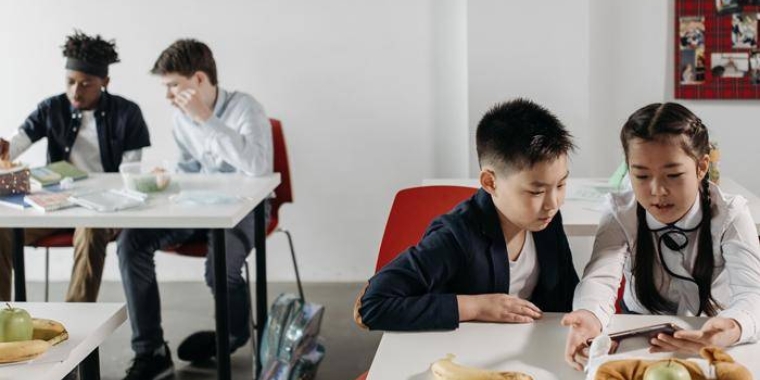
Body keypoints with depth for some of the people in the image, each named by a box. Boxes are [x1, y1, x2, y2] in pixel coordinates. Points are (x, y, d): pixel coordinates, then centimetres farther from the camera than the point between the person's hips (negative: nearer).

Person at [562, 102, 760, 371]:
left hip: (711, 338, 0)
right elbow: (600, 276, -25)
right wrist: (590, 316, -50)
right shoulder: (620, 213, -10)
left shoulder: (730, 215, -14)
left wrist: (732, 328, -51)